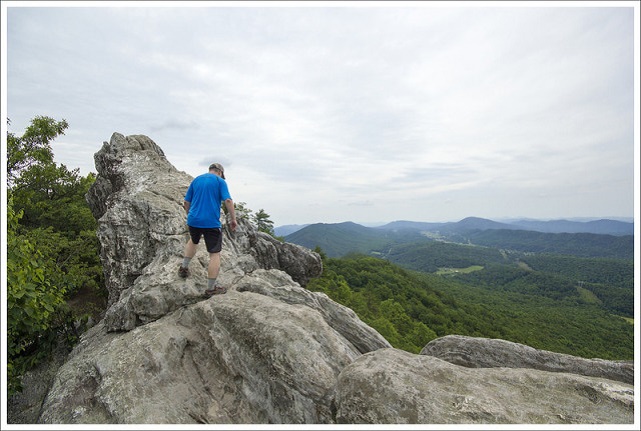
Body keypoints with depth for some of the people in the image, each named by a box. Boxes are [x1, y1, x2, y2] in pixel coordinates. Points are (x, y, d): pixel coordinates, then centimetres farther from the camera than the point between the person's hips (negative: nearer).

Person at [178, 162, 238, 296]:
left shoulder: (196, 180, 14)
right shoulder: (220, 181, 0)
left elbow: (186, 202, 15)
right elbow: (228, 201, -13)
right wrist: (233, 219, -6)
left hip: (193, 220, 6)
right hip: (212, 223, -6)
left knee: (193, 241, 35)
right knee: (215, 254, 1)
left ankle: (184, 267, 37)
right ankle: (211, 288, 4)